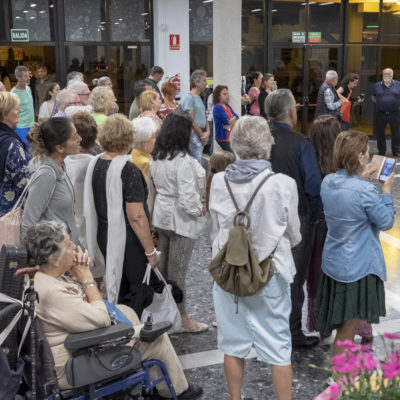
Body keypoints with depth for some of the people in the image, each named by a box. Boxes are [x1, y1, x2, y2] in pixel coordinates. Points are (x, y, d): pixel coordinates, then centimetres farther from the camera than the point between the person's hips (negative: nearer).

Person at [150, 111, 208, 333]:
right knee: (178, 269, 2)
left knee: (164, 265, 19)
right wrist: (201, 210, -10)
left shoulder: (157, 157, 2)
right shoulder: (183, 160, -23)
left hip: (162, 215, 8)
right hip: (181, 220, -8)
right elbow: (187, 197, -26)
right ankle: (182, 318, 16)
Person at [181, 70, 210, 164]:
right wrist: (202, 135, -9)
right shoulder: (189, 98, -11)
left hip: (201, 136, 9)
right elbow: (191, 121, -15)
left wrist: (207, 132, 2)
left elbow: (204, 117, 20)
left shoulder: (199, 98, 18)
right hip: (194, 135, -9)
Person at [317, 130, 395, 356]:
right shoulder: (365, 191, -26)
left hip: (333, 263, 8)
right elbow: (386, 221, -13)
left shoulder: (328, 182, -3)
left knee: (342, 323, 25)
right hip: (358, 267, -8)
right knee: (349, 328, 7)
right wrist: (387, 191, -3)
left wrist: (361, 179, 14)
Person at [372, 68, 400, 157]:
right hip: (380, 113, 1)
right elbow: (373, 97, 17)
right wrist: (379, 103, 5)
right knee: (380, 134, 7)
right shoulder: (377, 85, 6)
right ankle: (381, 152, 20)